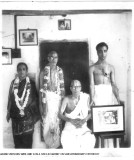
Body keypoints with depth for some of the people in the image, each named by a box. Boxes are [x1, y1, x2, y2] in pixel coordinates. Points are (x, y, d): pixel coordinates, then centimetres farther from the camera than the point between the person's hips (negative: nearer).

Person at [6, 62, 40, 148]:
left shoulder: (31, 83, -3)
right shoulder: (14, 83, 3)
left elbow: (36, 99, -1)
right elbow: (10, 98, 8)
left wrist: (35, 115, -1)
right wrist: (8, 112, 9)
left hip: (28, 115, -2)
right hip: (16, 115, 2)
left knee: (27, 137, 2)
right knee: (17, 136, 8)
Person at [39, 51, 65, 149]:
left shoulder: (60, 71, 8)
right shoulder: (44, 71, 1)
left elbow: (62, 87, 9)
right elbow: (41, 88, 0)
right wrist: (41, 103, -3)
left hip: (58, 98, 2)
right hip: (47, 98, -2)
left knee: (57, 121, 2)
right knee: (47, 121, -3)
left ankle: (56, 144, 16)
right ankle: (50, 145, 12)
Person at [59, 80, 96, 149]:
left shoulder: (86, 97, 4)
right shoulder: (67, 99, -2)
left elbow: (90, 112, 8)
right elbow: (60, 114, -2)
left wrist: (85, 120, -12)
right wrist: (71, 120, -17)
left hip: (83, 127, 1)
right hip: (69, 129, -1)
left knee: (90, 139, -27)